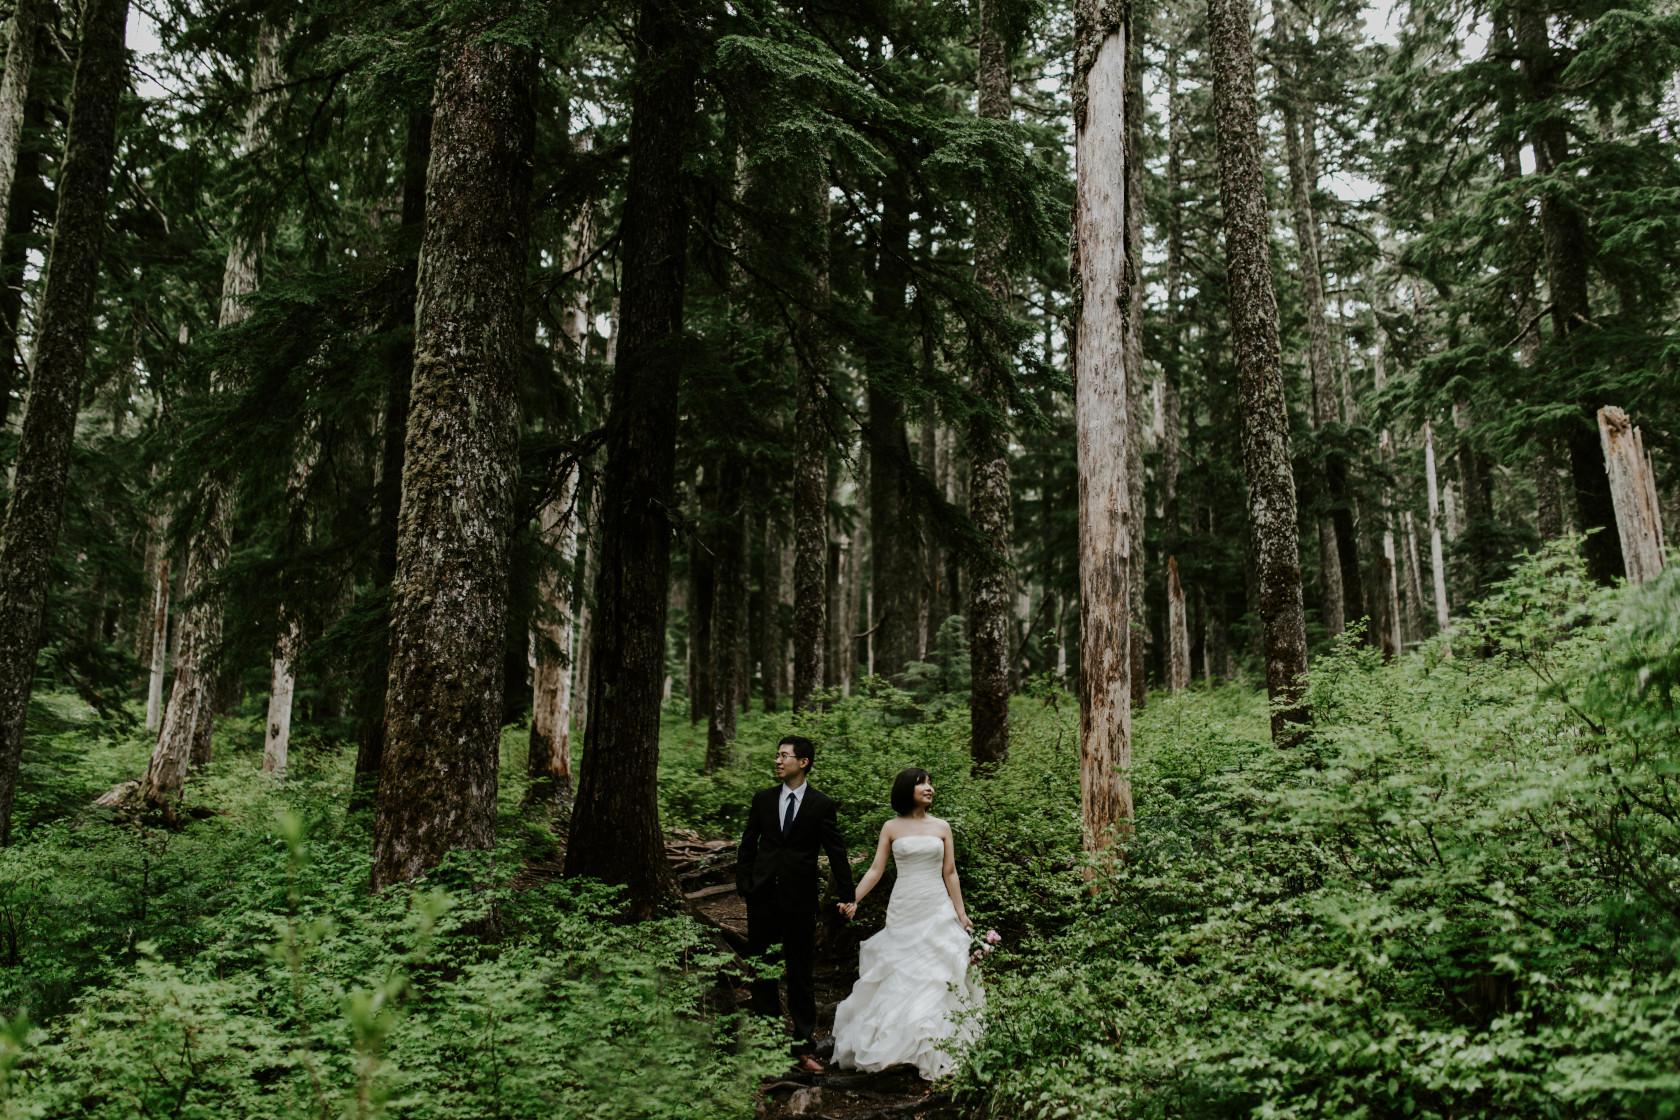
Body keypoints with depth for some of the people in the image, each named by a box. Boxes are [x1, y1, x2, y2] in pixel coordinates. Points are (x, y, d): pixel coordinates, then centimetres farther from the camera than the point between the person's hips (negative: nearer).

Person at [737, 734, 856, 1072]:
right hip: (762, 897, 3)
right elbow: (747, 845, 11)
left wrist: (846, 897, -5)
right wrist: (744, 884, 1)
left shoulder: (822, 804, -4)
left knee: (801, 975, 5)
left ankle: (802, 1047, 14)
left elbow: (837, 853, -2)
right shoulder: (763, 799, 5)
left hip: (799, 899, -3)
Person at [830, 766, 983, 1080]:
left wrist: (961, 913, 4)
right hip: (903, 911, -1)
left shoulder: (941, 827, 5)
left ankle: (935, 1053, 7)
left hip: (938, 910, 1)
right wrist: (853, 900, -11)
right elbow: (876, 870, 0)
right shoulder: (891, 828, 3)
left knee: (938, 978, -2)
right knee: (898, 980, 2)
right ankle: (899, 1047, 15)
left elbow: (950, 874, 7)